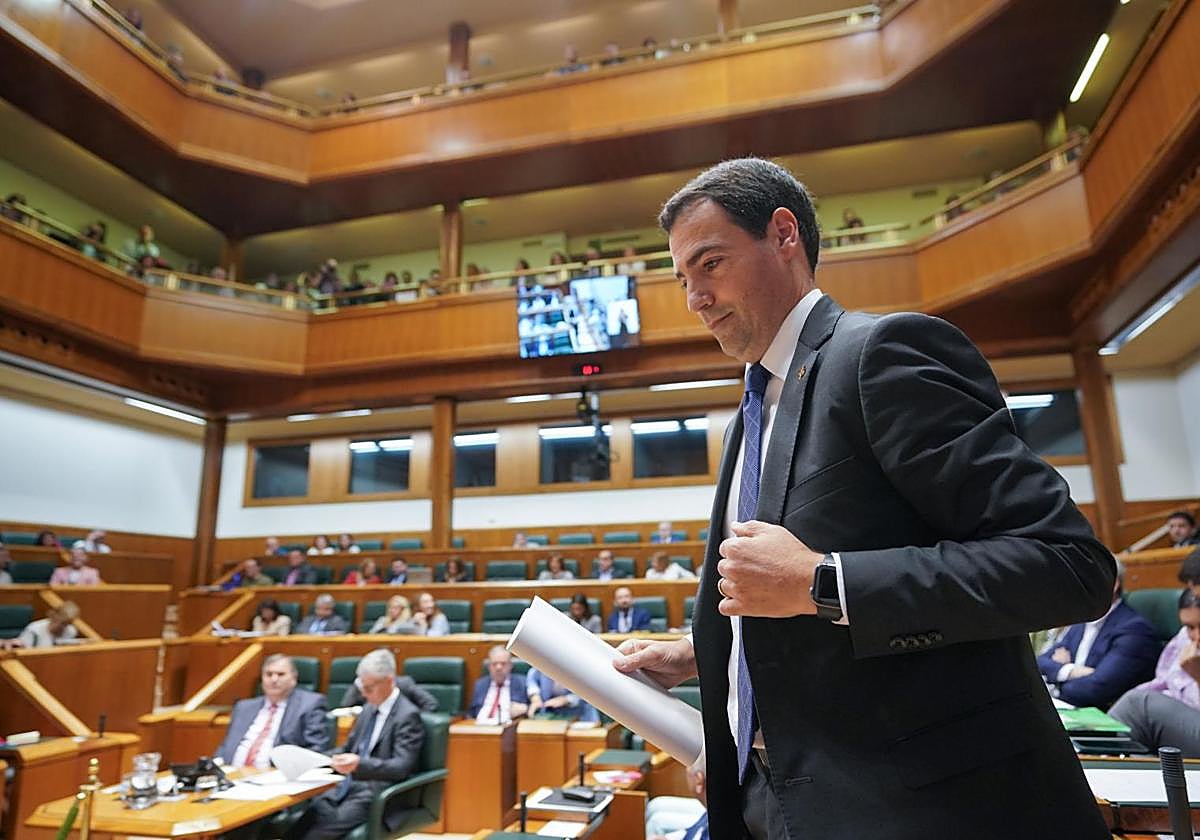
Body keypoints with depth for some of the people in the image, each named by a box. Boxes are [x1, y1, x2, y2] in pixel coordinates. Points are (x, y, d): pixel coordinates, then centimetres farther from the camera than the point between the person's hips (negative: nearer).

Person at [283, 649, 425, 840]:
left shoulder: (408, 715, -12)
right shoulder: (370, 707, 13)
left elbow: (402, 767, -19)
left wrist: (360, 764, -33)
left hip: (377, 794, -7)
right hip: (350, 785, 8)